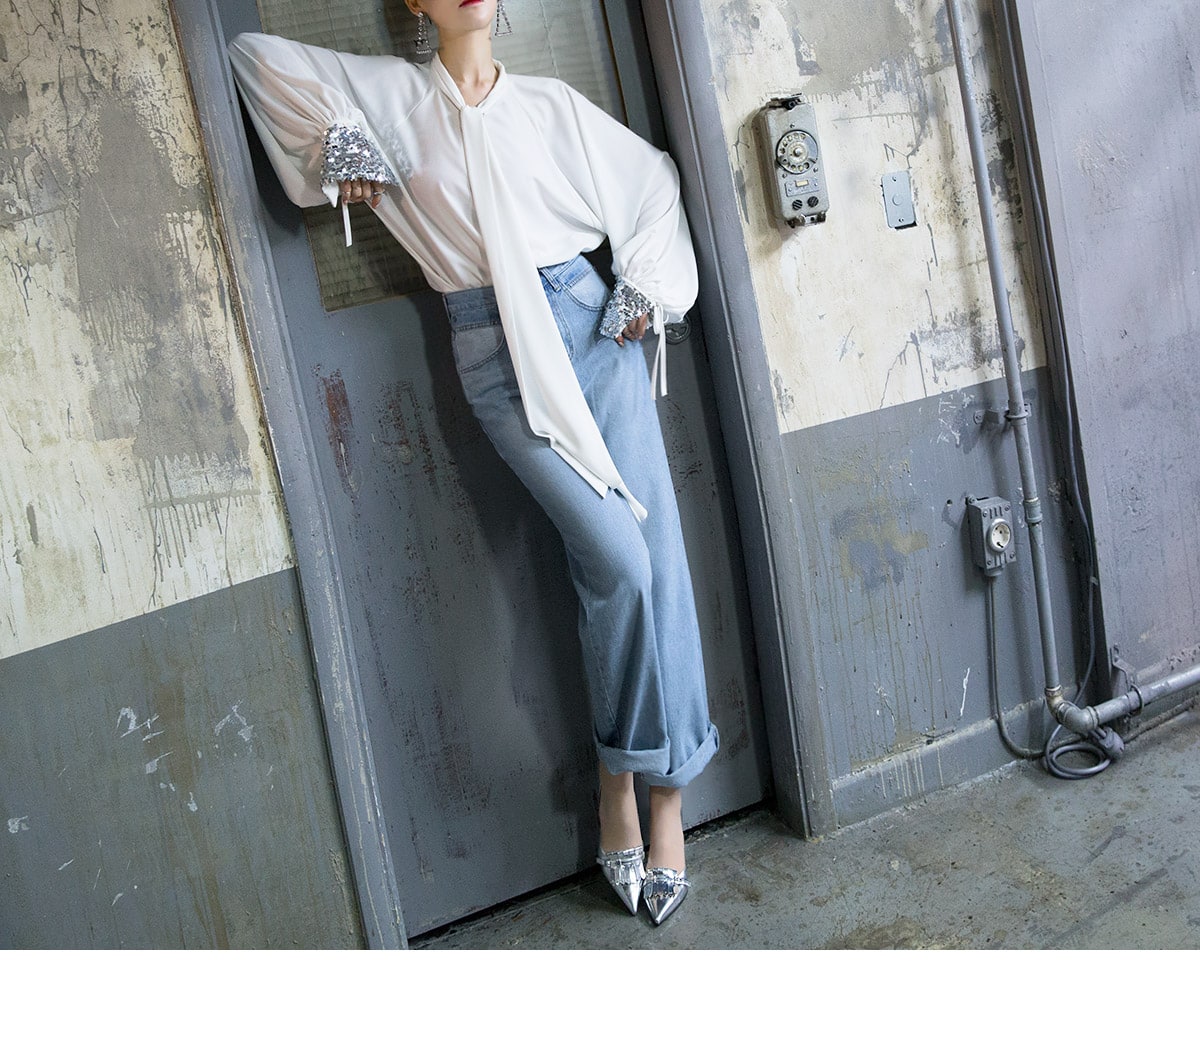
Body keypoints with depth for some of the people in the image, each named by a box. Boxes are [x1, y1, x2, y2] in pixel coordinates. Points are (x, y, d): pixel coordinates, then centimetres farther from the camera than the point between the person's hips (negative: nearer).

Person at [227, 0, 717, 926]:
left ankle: (665, 783, 5)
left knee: (655, 548, -6)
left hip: (593, 328, 3)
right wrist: (337, 141, 2)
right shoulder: (396, 96, 8)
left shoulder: (552, 104, 14)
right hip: (497, 357, -3)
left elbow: (650, 178, 22)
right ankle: (619, 778, 4)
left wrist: (649, 288, 10)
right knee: (618, 559, -16)